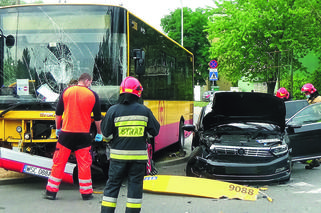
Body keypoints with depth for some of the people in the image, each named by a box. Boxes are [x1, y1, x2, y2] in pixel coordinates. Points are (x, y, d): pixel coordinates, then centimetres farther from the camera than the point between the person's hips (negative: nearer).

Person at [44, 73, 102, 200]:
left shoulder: (66, 91, 2)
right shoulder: (93, 95, -1)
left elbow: (58, 113, 8)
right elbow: (97, 117, 5)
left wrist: (57, 129, 21)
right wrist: (99, 133, 17)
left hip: (66, 134, 1)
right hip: (83, 136, -1)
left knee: (58, 163, 7)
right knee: (84, 164, 7)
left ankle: (51, 192, 11)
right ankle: (86, 193, 12)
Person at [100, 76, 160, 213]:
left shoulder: (113, 111, -6)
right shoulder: (144, 111, -2)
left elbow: (105, 132, 0)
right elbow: (155, 131, 6)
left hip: (118, 155, 0)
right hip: (139, 155, 0)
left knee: (112, 184, 9)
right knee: (135, 186, 8)